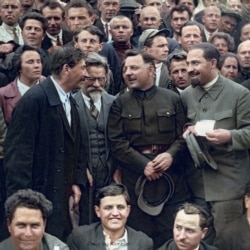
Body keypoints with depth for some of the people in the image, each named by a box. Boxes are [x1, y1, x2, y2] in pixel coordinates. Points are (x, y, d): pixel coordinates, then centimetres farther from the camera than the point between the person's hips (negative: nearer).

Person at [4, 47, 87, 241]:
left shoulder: (70, 102, 12)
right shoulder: (35, 99, -16)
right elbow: (18, 152, -19)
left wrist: (77, 181, 7)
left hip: (61, 196, 9)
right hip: (37, 197, -8)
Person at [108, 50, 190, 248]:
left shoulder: (172, 99, 9)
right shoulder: (120, 103, 8)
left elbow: (183, 135, 5)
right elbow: (117, 143, 0)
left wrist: (171, 155, -15)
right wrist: (143, 164, -12)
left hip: (170, 176, 0)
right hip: (134, 177, 0)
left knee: (171, 235, 1)